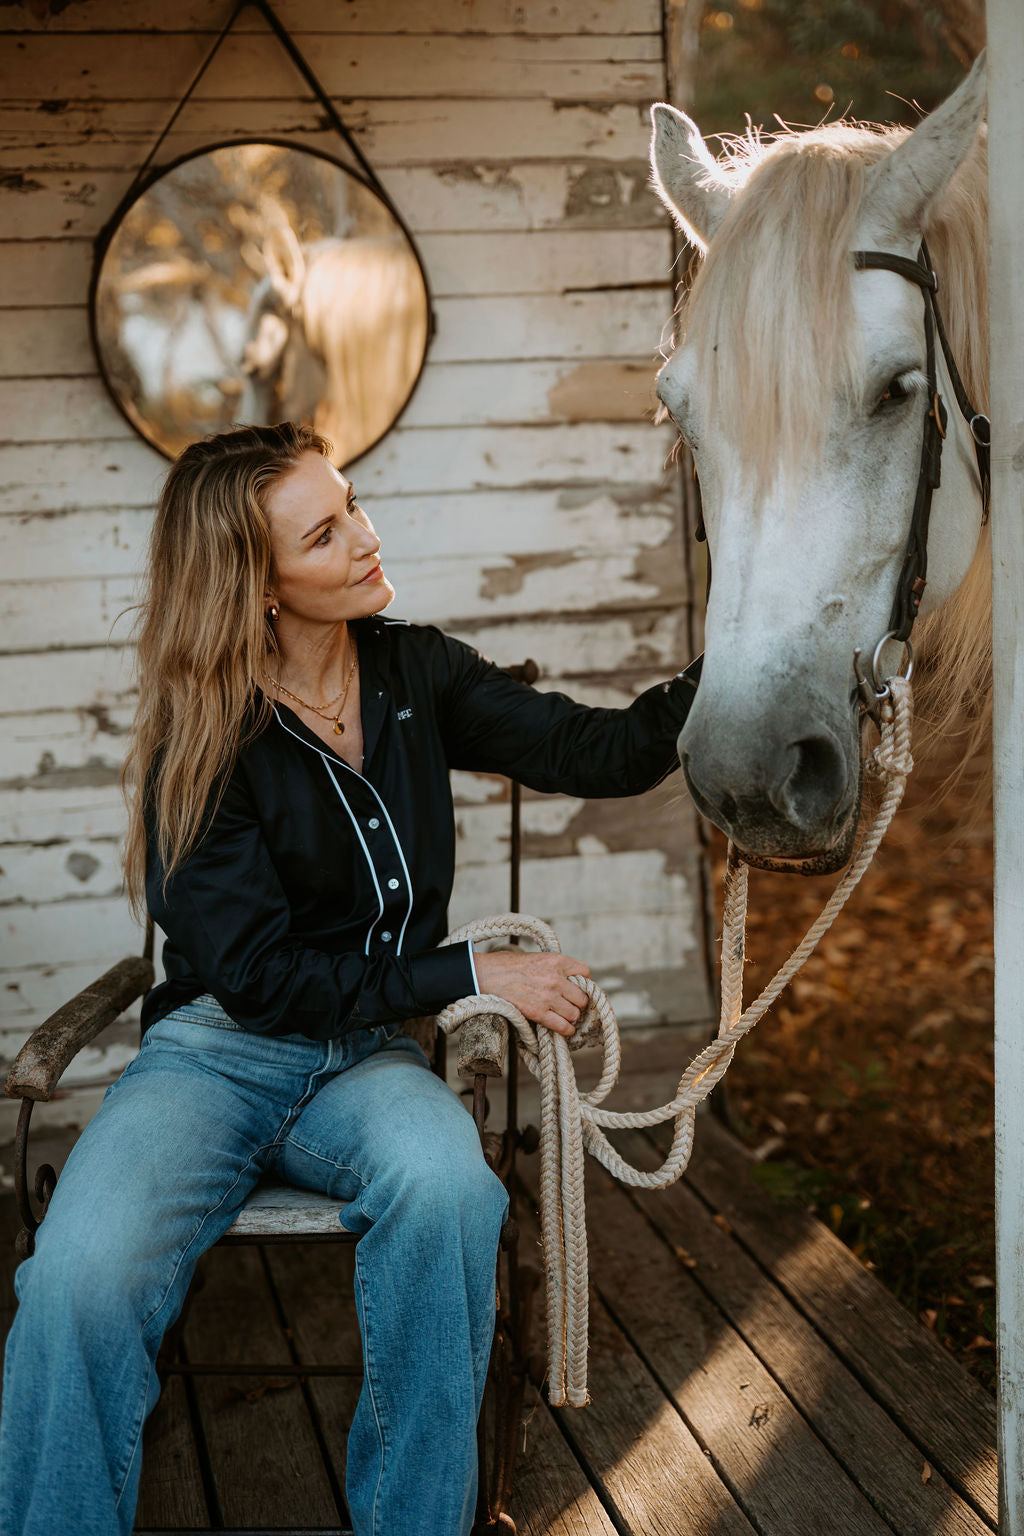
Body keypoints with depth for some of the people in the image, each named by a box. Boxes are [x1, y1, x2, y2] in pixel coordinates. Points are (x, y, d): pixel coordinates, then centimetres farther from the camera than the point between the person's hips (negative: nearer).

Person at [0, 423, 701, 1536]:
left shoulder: (414, 674, 6)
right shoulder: (200, 744, -7)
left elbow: (603, 753, 3)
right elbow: (260, 974, -11)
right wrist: (468, 975, -10)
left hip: (366, 1059, 3)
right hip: (217, 1056, -3)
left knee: (447, 1185, -35)